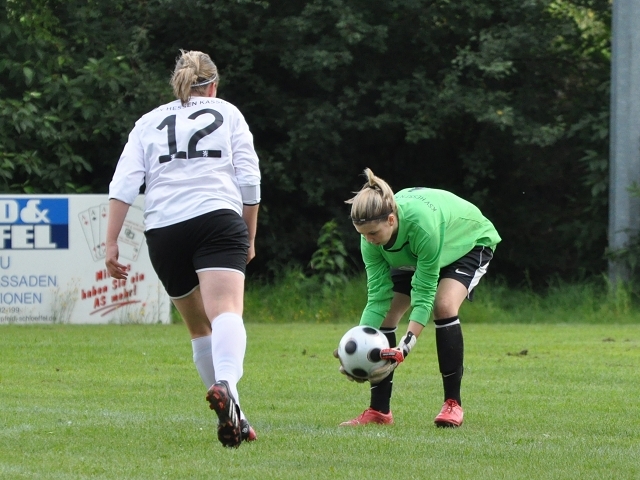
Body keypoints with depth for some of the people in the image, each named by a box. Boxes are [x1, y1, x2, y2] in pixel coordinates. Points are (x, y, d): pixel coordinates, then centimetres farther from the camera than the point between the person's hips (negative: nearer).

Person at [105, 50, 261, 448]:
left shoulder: (149, 123, 19)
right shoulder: (227, 114, 16)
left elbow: (124, 184, 7)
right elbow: (249, 180, 8)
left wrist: (111, 243, 3)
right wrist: (251, 237, 17)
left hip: (163, 230, 3)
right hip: (218, 220, -3)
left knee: (199, 327, 18)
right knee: (226, 312, -21)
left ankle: (232, 418, 20)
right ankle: (226, 387, -49)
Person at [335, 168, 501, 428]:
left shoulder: (422, 223, -44)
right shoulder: (370, 239, -27)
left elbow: (424, 293, -40)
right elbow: (378, 297, -24)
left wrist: (405, 347, -47)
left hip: (471, 242, -6)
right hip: (415, 256, 6)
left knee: (443, 305, -29)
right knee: (385, 313, -9)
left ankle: (453, 404, -18)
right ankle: (379, 410, -2)